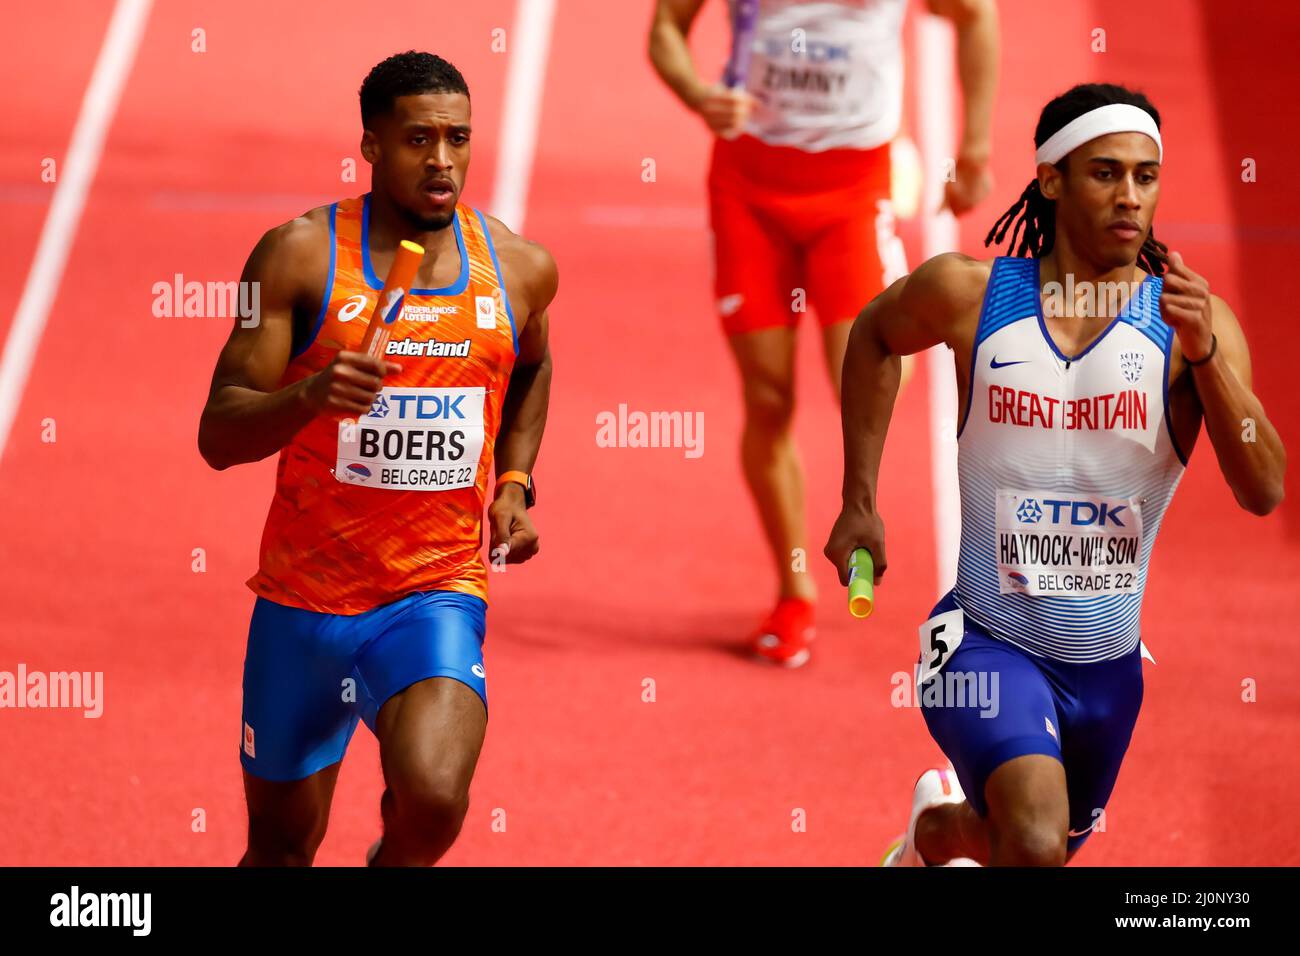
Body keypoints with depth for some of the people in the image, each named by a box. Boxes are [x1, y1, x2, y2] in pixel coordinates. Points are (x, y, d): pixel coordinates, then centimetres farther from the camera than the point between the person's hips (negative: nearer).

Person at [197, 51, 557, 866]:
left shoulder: (520, 269, 2)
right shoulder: (301, 256, -8)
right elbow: (218, 437, -11)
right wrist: (310, 395, -30)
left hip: (439, 592, 1)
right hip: (305, 596, 0)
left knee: (433, 802, -25)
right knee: (282, 849, 10)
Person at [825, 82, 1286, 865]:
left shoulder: (1193, 320, -9)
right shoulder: (971, 294, -9)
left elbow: (1264, 492, -19)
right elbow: (875, 335, 14)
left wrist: (1204, 353, -31)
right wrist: (860, 501, 10)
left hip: (1107, 663, 3)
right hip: (989, 642, -3)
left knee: (1048, 850, 27)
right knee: (1034, 842, -31)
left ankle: (937, 826, 58)